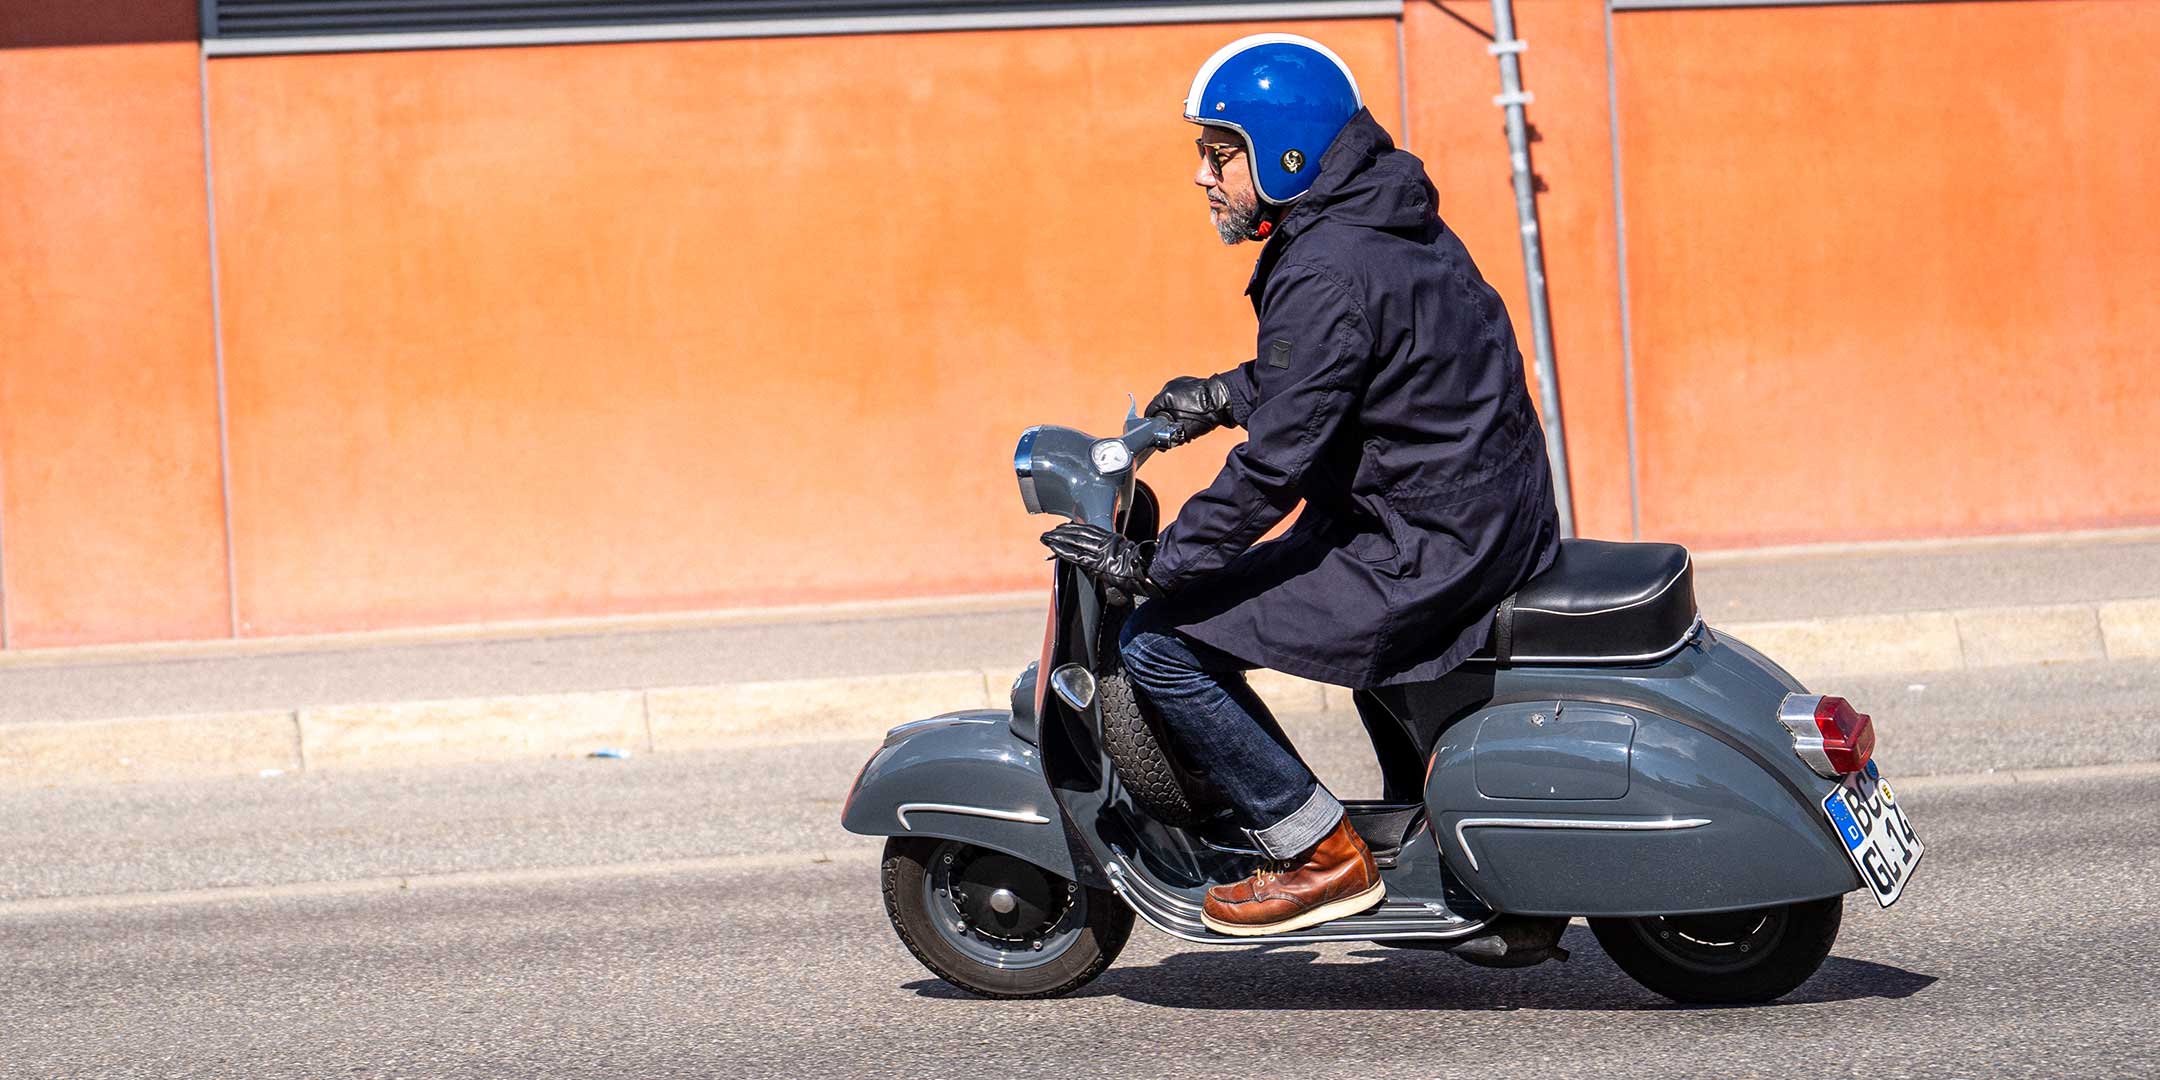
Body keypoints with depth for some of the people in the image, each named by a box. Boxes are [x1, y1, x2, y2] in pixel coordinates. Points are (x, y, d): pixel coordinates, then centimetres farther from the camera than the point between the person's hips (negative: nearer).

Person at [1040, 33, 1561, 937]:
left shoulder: (1326, 273, -20)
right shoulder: (1386, 222, 10)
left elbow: (1279, 460, -22)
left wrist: (1154, 564, -17)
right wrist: (1222, 396, 23)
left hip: (1428, 549, -11)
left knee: (1162, 645, -9)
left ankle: (1323, 856, -3)